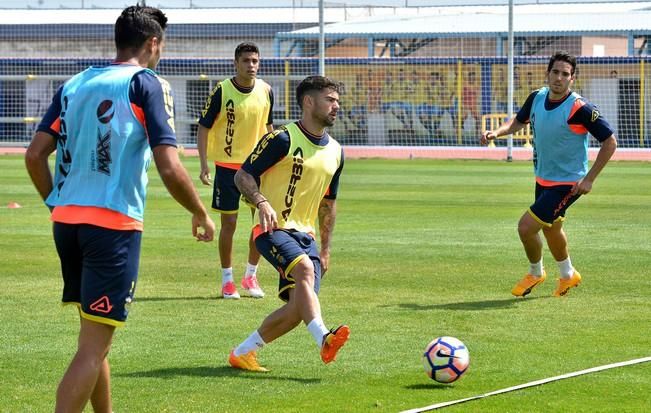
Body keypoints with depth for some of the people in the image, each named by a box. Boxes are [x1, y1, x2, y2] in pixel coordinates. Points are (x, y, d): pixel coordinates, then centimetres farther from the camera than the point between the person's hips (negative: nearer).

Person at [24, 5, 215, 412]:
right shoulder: (147, 84, -4)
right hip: (114, 224, -7)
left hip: (67, 221, 7)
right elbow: (170, 169, -11)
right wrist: (201, 214, 4)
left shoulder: (75, 84, 13)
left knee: (94, 336, 21)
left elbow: (35, 155, 10)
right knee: (94, 346, -6)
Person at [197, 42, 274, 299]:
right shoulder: (222, 91, -11)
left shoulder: (266, 91, 0)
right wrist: (204, 165, -12)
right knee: (229, 223, 0)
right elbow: (204, 127, -5)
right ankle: (227, 280, 13)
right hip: (227, 165, -3)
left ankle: (251, 275, 18)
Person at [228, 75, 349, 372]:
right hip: (273, 229, -7)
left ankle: (243, 353, 10)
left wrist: (325, 250, 21)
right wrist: (262, 203, -26)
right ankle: (324, 339, -48)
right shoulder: (282, 139, -8)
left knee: (299, 307, -7)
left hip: (306, 234, 7)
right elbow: (243, 176, -8)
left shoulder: (335, 152, 13)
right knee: (305, 269, -34)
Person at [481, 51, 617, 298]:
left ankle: (536, 273, 17)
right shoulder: (537, 98, -4)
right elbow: (518, 121, 15)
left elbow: (610, 142, -18)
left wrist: (589, 179, -20)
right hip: (543, 179, 7)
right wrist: (496, 133, -6)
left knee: (526, 227, -12)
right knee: (551, 229, 23)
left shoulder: (580, 108, -24)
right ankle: (568, 275, 48)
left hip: (568, 183, -7)